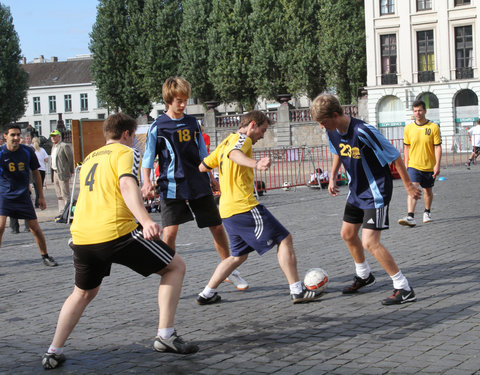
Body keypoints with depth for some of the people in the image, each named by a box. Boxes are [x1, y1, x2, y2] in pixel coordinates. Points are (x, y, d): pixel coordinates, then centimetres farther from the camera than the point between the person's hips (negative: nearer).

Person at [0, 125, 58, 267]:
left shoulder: (27, 151, -4)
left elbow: (35, 172, 8)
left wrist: (41, 196, 10)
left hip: (23, 196, 2)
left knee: (35, 228, 5)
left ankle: (45, 256, 24)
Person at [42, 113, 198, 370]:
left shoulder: (89, 158, 24)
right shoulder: (126, 153, 3)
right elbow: (127, 185, -17)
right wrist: (146, 220, -31)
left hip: (81, 236, 7)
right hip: (116, 233, -7)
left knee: (83, 293, 29)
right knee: (176, 267, 8)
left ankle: (53, 353, 23)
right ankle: (165, 336, -1)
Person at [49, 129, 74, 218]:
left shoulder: (65, 146, -10)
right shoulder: (53, 147, 18)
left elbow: (71, 158, -10)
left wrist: (71, 171, -5)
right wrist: (53, 172, 16)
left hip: (62, 173, -9)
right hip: (55, 173, 9)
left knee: (65, 194, -7)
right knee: (59, 195, 12)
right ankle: (61, 213, 18)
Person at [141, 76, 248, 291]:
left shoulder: (192, 123, 10)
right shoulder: (158, 127, -3)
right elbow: (147, 159, -5)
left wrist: (210, 177, 17)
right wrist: (146, 182, -19)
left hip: (199, 185, 4)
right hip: (172, 187, -4)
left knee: (217, 227, 6)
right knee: (170, 231, -16)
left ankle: (229, 271, 23)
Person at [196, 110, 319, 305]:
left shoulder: (225, 142, 20)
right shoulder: (242, 138, -6)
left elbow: (202, 167, 23)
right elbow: (235, 153, -31)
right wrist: (255, 164, -51)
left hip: (227, 210, 9)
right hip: (244, 206, -9)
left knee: (239, 255, 20)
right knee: (284, 239, -4)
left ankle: (206, 294, 19)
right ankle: (297, 291, -7)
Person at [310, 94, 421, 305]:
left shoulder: (363, 132, -30)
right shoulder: (332, 132, -5)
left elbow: (394, 156, -21)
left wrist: (408, 185, -14)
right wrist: (333, 177, 17)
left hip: (376, 193, -9)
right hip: (357, 191, 9)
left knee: (369, 242, -16)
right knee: (348, 234, 18)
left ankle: (404, 289, -6)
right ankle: (364, 276, 43)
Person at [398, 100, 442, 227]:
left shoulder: (434, 127, -5)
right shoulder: (408, 128, 1)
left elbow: (437, 147, -5)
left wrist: (437, 165, -12)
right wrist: (406, 164, 10)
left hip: (429, 166, 0)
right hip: (413, 165, 0)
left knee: (428, 190, 15)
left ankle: (427, 213, 37)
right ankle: (410, 217, -24)